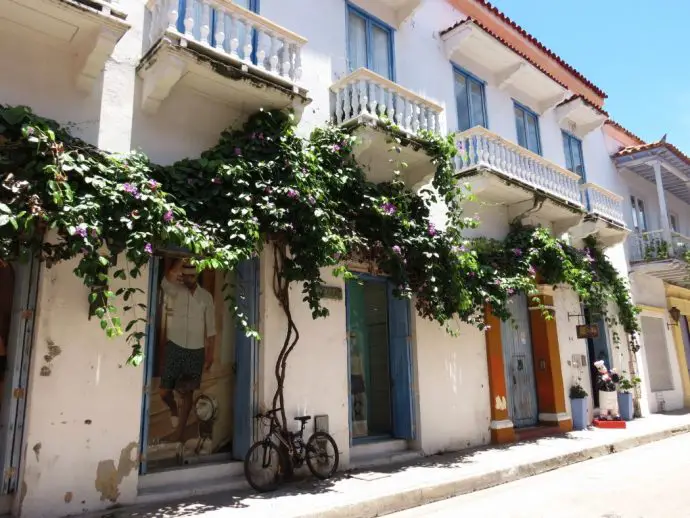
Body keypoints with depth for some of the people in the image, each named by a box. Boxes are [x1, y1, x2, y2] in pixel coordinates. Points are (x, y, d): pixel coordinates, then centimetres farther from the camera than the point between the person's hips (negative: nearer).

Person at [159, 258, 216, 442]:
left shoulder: (206, 296, 1)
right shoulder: (175, 291, -1)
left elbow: (210, 327, 4)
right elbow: (166, 281, -27)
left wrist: (209, 353, 3)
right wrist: (180, 260, -29)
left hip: (196, 351, 1)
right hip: (175, 348, 0)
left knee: (188, 393, 6)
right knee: (164, 391, 0)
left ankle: (179, 434, 18)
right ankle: (174, 410, 35)